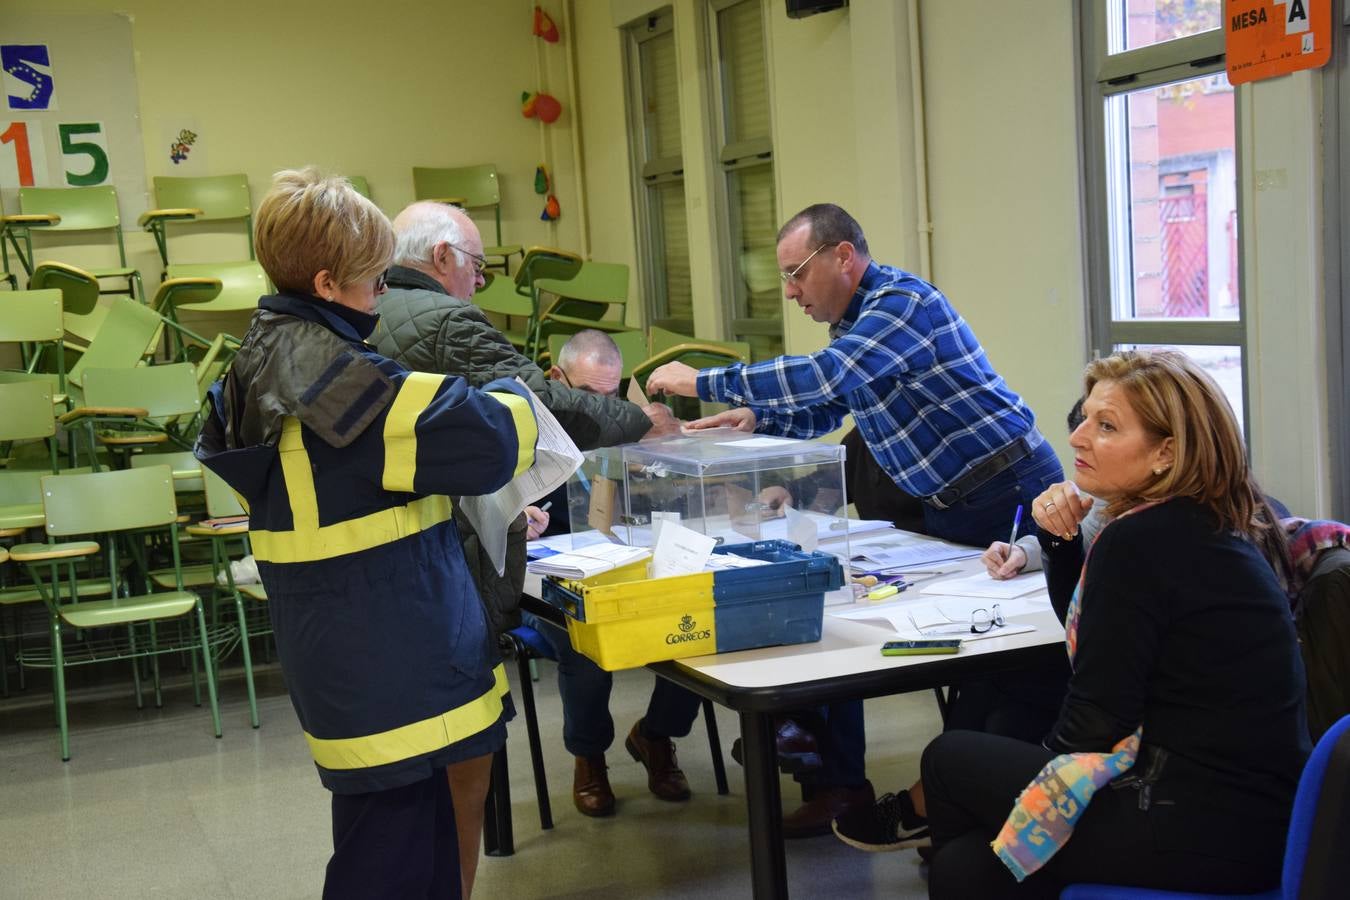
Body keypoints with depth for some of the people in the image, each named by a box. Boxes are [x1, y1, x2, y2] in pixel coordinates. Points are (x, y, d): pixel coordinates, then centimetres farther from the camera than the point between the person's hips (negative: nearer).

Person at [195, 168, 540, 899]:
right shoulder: (337, 374, -23)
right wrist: (511, 399, -1)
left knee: (421, 818, 20)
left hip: (328, 641, 10)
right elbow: (488, 440, -26)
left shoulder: (260, 360, 7)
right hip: (384, 655, -9)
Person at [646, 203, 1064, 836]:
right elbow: (825, 408, 23)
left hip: (1014, 492, -10)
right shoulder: (851, 322, 13)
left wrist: (704, 382, -25)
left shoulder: (902, 299, -18)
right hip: (948, 508, 10)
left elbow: (829, 376, -32)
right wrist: (757, 417, 2)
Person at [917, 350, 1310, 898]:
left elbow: (1096, 719, -14)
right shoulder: (1216, 524, 9)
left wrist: (1047, 758, 7)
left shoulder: (1137, 543, -19)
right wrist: (1060, 539, 4)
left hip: (1201, 829, -9)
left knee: (949, 760, 7)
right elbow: (1088, 624, 22)